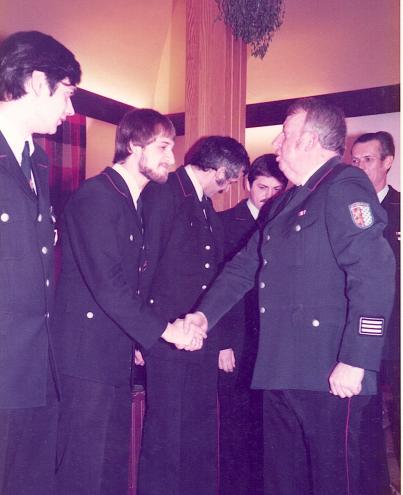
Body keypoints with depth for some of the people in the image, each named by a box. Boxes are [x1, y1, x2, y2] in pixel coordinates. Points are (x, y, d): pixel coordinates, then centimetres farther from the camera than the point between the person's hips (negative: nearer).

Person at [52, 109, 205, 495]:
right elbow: (106, 283, -21)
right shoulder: (96, 196, -13)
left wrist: (136, 337, 10)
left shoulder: (132, 201, 15)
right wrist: (163, 329, -18)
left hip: (116, 353, 9)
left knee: (114, 462, 15)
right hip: (87, 353, -9)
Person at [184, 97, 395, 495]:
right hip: (281, 371, 9)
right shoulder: (285, 204, 19)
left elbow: (374, 273, -21)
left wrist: (354, 361, -24)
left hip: (329, 375, -9)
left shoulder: (344, 188, -10)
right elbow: (244, 267, 19)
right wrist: (204, 314, 6)